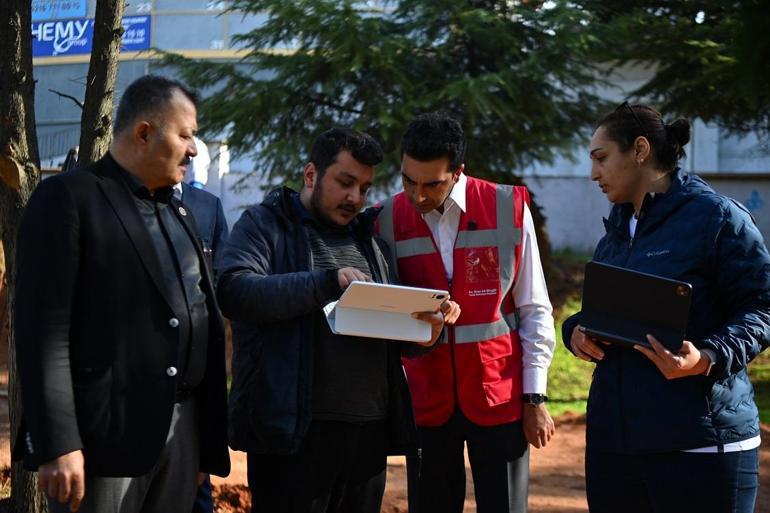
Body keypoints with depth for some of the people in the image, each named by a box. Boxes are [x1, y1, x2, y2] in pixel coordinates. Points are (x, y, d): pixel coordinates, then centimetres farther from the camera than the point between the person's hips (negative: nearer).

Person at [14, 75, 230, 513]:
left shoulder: (179, 212, 19)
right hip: (103, 433, -7)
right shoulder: (68, 197, -5)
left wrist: (209, 437, 13)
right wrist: (57, 444, -19)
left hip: (182, 430, 7)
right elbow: (44, 327, -12)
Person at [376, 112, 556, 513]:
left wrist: (535, 396, -2)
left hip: (499, 395, -1)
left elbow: (534, 310, 0)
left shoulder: (508, 209, -5)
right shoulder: (387, 220, -3)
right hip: (426, 398, 1)